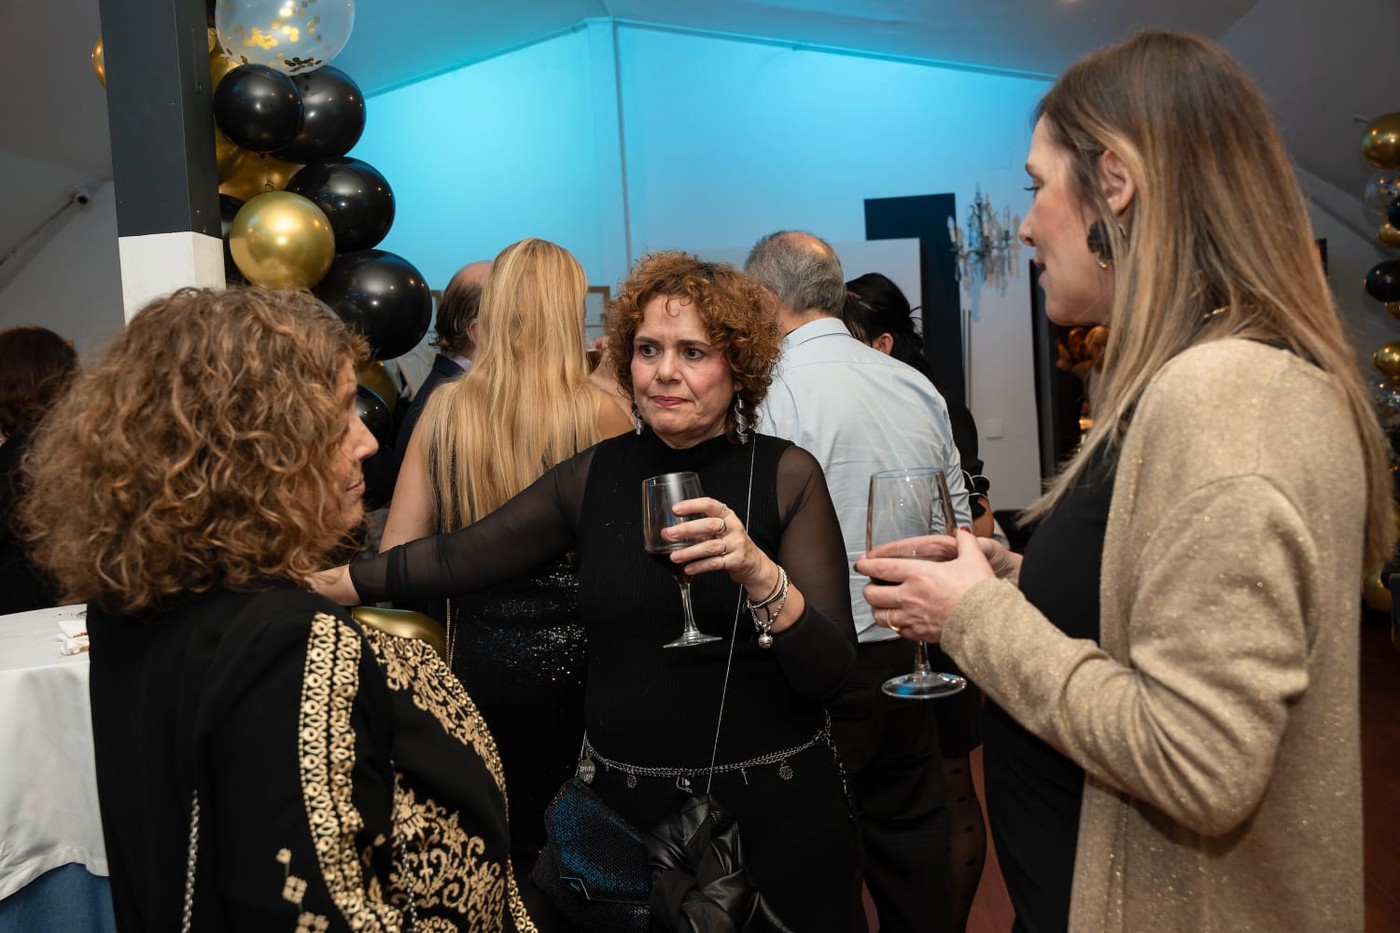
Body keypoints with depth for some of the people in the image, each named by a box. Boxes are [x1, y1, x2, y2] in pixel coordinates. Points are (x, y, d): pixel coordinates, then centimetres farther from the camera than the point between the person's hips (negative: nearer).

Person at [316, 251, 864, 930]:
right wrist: (320, 582, 5)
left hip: (772, 810, -2)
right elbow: (456, 558, 5)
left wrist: (760, 574, -32)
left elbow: (829, 674, -15)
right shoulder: (595, 476, -1)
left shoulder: (785, 474, -11)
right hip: (623, 804, 3)